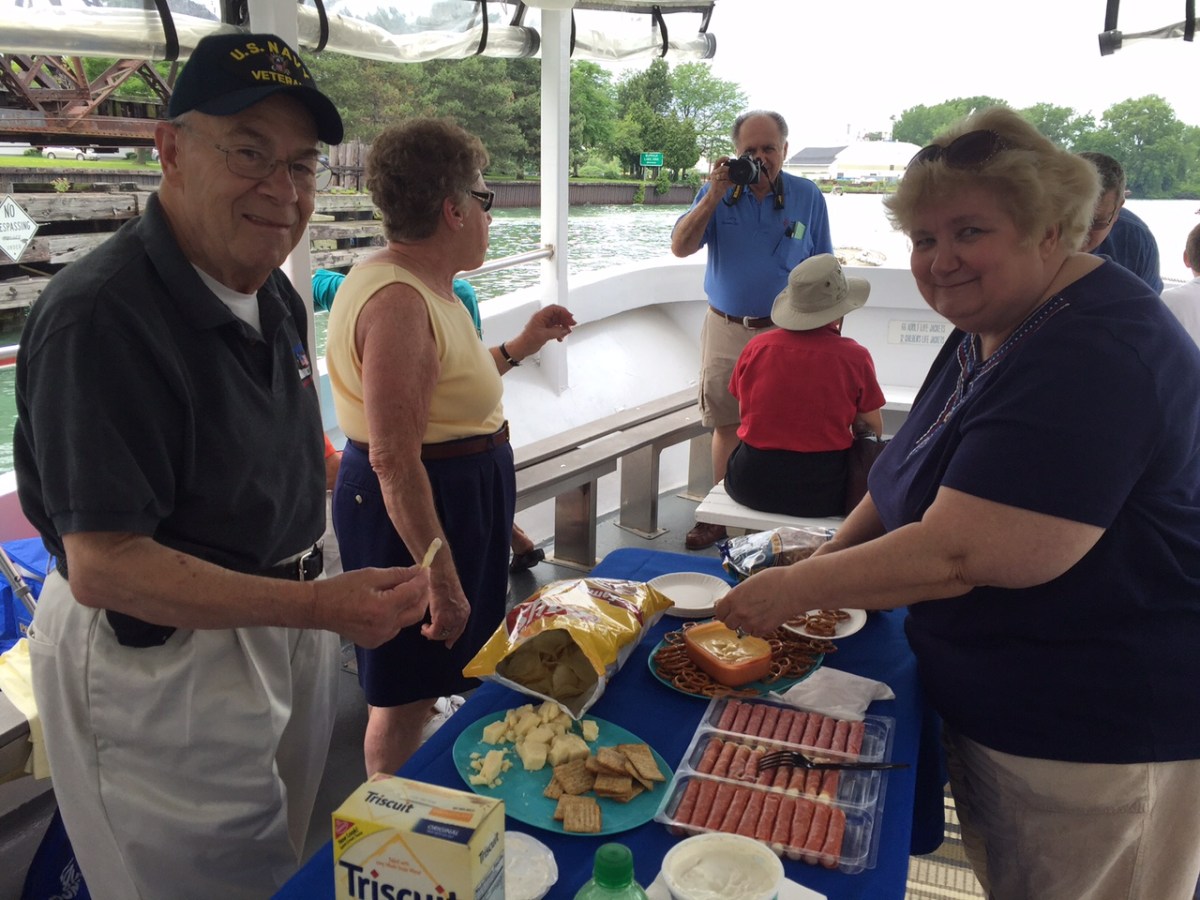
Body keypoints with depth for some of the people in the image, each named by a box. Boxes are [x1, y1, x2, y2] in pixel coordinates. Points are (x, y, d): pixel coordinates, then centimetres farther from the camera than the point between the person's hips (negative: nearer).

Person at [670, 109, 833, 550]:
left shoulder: (807, 196, 2)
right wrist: (713, 196, -16)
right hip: (725, 330, 2)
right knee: (726, 424, 7)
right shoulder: (718, 191, 3)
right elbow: (680, 247, -7)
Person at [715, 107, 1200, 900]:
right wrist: (828, 561, -1)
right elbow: (921, 477, 12)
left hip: (1095, 740, -9)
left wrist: (798, 587, -19)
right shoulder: (995, 326, 6)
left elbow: (960, 556, -31)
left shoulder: (1094, 358, -28)